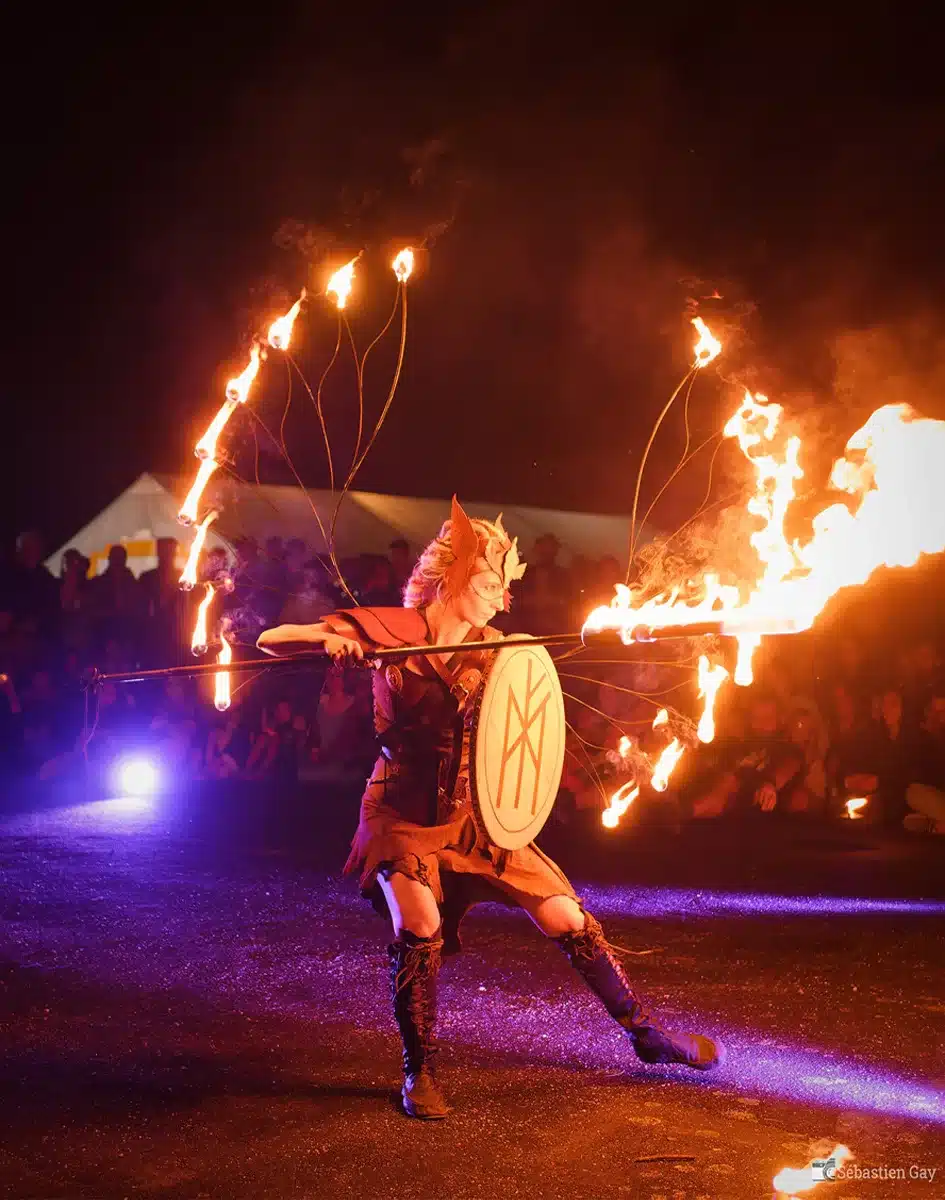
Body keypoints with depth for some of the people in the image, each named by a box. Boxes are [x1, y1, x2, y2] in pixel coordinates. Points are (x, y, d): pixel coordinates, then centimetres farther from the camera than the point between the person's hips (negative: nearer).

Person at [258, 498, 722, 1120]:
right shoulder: (390, 633, -10)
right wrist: (328, 639, -32)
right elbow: (270, 640, -13)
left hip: (475, 815, 3)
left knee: (568, 920, 0)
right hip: (404, 815, -3)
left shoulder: (491, 649, 1)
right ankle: (420, 1073, -4)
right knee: (419, 926, -26)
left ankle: (647, 1034, 20)